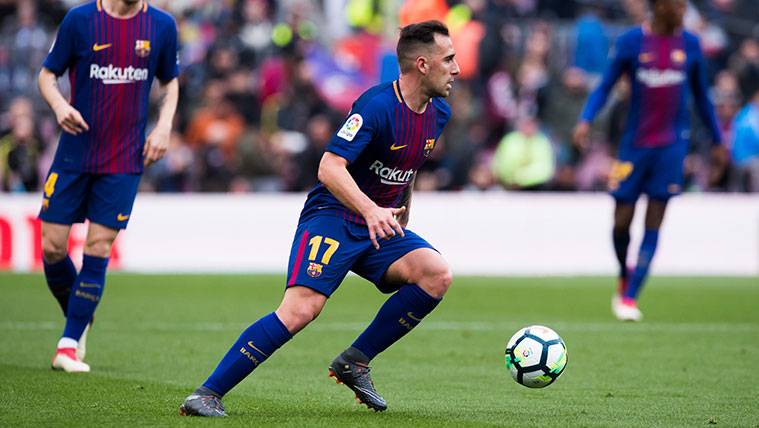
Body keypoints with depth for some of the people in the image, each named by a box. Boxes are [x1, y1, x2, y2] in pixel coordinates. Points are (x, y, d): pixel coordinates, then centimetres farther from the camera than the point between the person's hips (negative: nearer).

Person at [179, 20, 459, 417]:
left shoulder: (438, 113, 7)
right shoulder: (377, 105, -19)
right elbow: (329, 168, -26)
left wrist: (400, 221, 27)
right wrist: (370, 210, -39)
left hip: (381, 225, 7)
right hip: (332, 217, -7)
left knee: (436, 275, -18)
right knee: (301, 308, -25)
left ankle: (355, 361, -4)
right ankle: (208, 393, -19)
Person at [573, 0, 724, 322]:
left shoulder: (689, 44, 5)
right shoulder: (632, 41, -2)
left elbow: (701, 96, 16)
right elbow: (605, 86, 1)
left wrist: (717, 141, 20)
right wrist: (586, 120, -15)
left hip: (671, 146, 1)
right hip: (635, 144, -1)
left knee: (653, 225, -6)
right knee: (622, 221, -1)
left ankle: (630, 298, -3)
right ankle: (624, 280, 27)